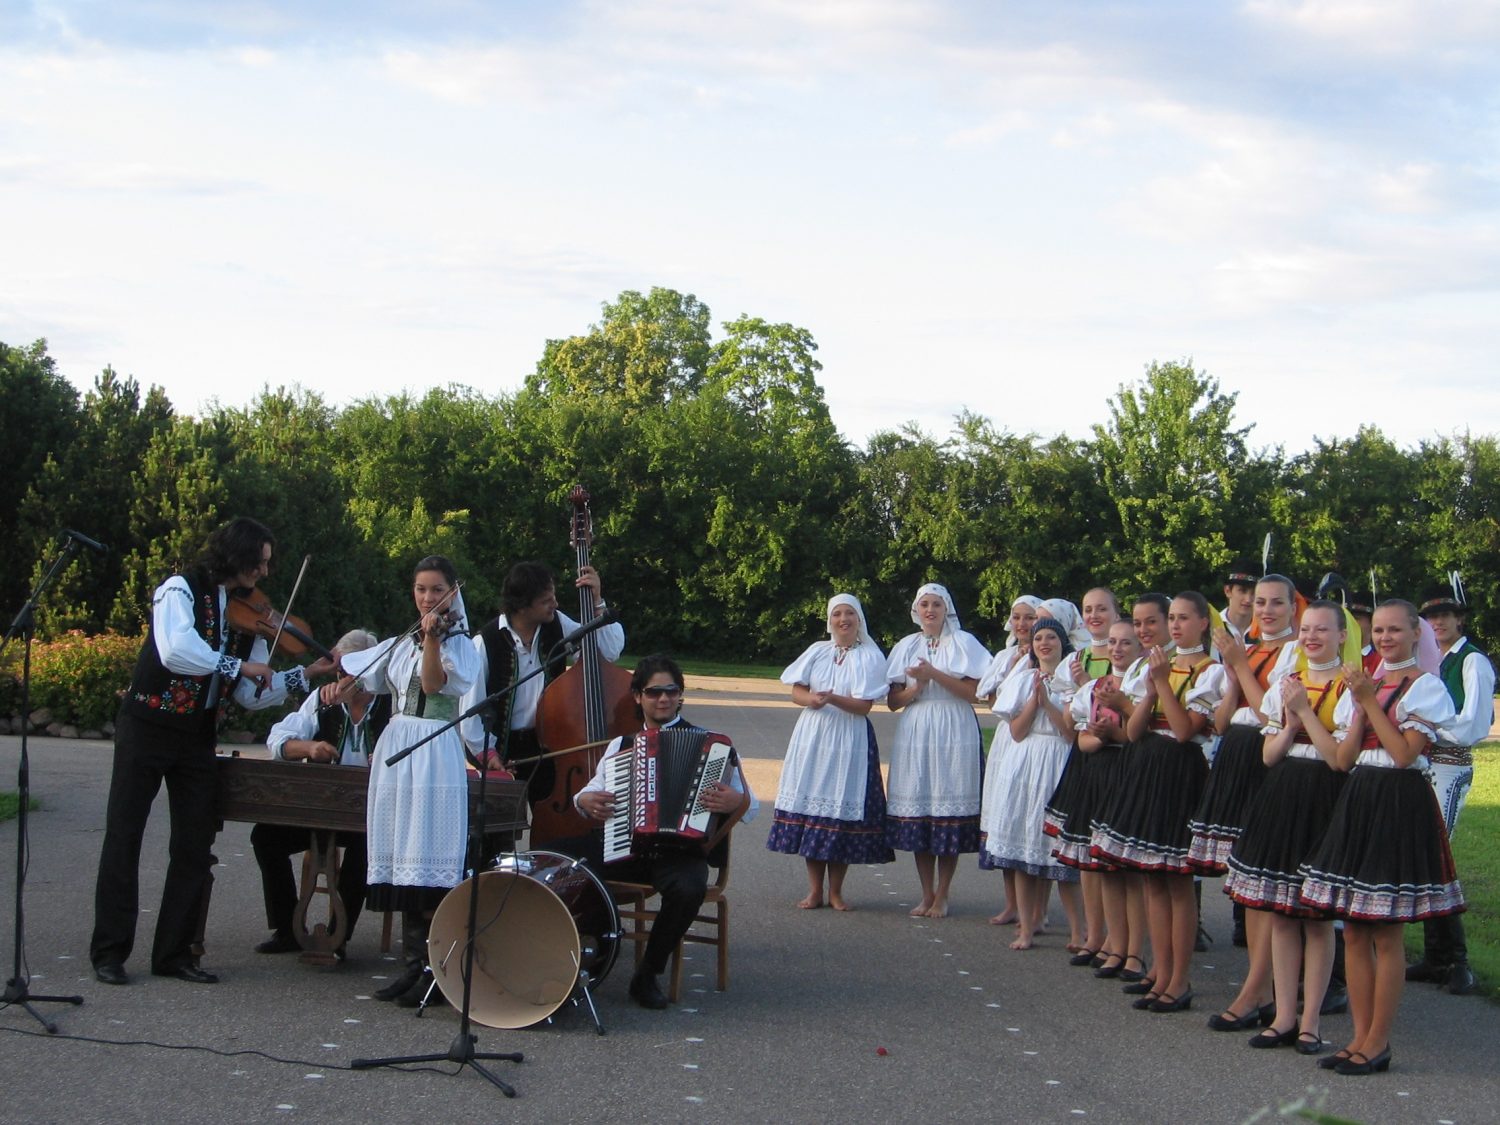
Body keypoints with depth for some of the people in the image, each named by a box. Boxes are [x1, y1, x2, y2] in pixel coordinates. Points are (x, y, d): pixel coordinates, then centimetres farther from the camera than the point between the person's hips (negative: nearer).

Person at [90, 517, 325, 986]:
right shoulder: (181, 590, -9)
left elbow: (251, 695, 5)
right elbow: (176, 652, -27)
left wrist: (305, 675, -5)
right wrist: (236, 665, -19)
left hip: (198, 736, 6)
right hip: (147, 727, -6)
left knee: (196, 845, 3)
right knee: (123, 836, -1)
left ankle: (174, 951, 11)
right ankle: (109, 951, 4)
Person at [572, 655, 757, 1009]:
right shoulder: (621, 744, 19)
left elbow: (751, 804, 2)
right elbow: (592, 790, 25)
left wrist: (736, 801, -24)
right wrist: (585, 800, -1)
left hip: (680, 849, -3)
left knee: (689, 887, -39)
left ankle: (648, 974, -15)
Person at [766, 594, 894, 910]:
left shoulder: (870, 656, 1)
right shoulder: (817, 651, 11)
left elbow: (864, 706, -7)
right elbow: (796, 692, 6)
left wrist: (833, 699, -23)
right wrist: (812, 699, -16)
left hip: (850, 740, -3)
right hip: (812, 736, 3)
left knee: (842, 808, -3)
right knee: (810, 803, 0)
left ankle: (836, 890, 8)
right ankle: (814, 890, 9)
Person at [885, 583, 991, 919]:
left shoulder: (962, 643, 3)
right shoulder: (906, 647, 13)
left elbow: (971, 691, -7)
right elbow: (893, 701, 10)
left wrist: (934, 674, -14)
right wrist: (916, 688, -8)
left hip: (953, 735, -3)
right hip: (914, 734, 3)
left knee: (949, 816, -4)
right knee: (917, 815, 1)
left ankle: (942, 895, 3)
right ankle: (927, 894, 10)